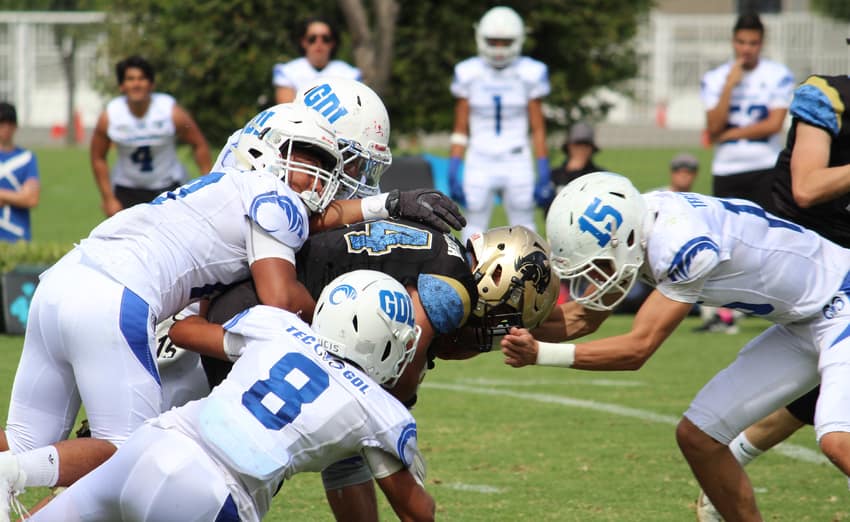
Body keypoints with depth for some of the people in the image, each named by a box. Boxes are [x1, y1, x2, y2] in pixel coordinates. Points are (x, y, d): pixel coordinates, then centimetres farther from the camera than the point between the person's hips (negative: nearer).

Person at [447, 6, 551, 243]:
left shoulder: (529, 74, 0)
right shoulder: (469, 74, 2)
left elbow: (538, 129, 4)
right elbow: (460, 129, 6)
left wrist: (544, 176, 1)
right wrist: (453, 173, 0)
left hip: (517, 164, -1)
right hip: (480, 164, 1)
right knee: (474, 230, 2)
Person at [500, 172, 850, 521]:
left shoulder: (683, 245, -32)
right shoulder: (630, 228, -6)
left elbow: (637, 349, -27)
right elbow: (584, 318, 5)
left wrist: (541, 354, -31)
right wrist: (512, 328, -9)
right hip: (799, 324, 9)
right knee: (697, 436, 5)